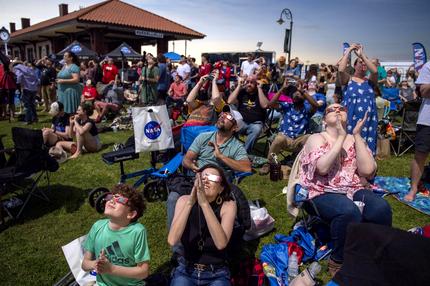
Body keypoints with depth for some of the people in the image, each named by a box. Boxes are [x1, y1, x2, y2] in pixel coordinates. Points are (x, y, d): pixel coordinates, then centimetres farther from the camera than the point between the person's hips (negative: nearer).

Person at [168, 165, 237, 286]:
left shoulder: (228, 205, -13)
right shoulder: (184, 200, -9)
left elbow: (221, 243, -28)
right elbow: (172, 241, -21)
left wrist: (204, 203, -34)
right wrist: (190, 202, -29)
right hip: (185, 271, 1)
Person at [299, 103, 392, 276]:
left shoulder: (356, 140, 12)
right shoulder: (316, 138, 1)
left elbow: (367, 171, -5)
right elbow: (322, 168, -18)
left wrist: (357, 135, -6)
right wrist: (341, 136, -14)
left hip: (355, 190, 4)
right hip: (324, 193, -4)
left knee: (381, 208, -26)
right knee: (349, 211, -34)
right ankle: (339, 262, -11)